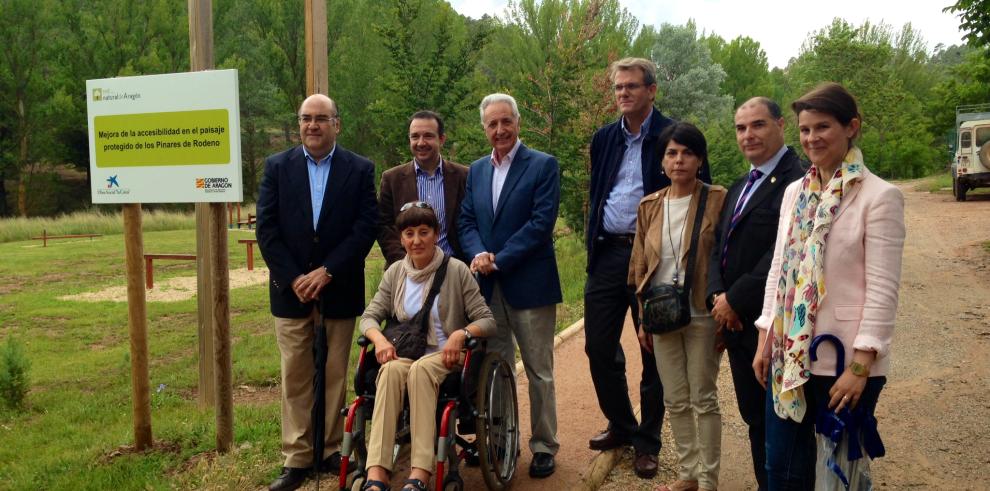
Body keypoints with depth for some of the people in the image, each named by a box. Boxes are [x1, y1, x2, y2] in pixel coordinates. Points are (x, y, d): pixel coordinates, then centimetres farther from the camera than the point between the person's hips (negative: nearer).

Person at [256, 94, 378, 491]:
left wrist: (326, 272, -13)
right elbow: (267, 229, -1)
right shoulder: (277, 167, 4)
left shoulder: (360, 169, 1)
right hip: (291, 289, 1)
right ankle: (296, 459, 13)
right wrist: (294, 278, -10)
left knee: (335, 375, 7)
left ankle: (332, 451, 19)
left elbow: (366, 227, -6)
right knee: (294, 377, 5)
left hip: (339, 290, -1)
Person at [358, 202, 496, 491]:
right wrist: (379, 338, -14)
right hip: (404, 354, 3)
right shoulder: (395, 273, 11)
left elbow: (487, 321, -2)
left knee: (420, 369, -37)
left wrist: (461, 333, -23)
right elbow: (369, 316, 9)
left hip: (445, 357, -2)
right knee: (391, 369, -34)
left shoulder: (456, 270, -1)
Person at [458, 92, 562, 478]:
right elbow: (466, 221, 9)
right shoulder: (476, 170, 13)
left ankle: (543, 446, 19)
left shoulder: (544, 166, -4)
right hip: (488, 286, 5)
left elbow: (542, 222, -13)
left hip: (529, 284, -5)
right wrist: (478, 254, -12)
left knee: (539, 371, 5)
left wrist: (499, 260, -15)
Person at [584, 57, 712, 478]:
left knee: (653, 355, 6)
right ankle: (620, 426, 30)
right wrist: (593, 242, 11)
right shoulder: (604, 138, 11)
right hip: (607, 254, 5)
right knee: (598, 347, 9)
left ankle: (647, 443, 22)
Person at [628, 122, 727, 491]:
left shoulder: (717, 200, -7)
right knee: (675, 401, 12)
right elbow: (640, 266, 10)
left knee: (703, 399, 5)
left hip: (701, 315, -4)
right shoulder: (649, 206, 6)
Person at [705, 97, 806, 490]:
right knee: (754, 417, 17)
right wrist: (717, 296, -4)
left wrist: (735, 300, -15)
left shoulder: (796, 180, -14)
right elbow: (719, 246, 13)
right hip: (737, 322, 8)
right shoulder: (739, 187, 17)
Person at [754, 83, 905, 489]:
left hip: (845, 359, -5)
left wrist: (860, 366, -15)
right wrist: (765, 340, 8)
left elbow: (882, 290, -13)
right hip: (789, 354, 5)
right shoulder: (794, 192, 8)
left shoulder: (880, 196, -9)